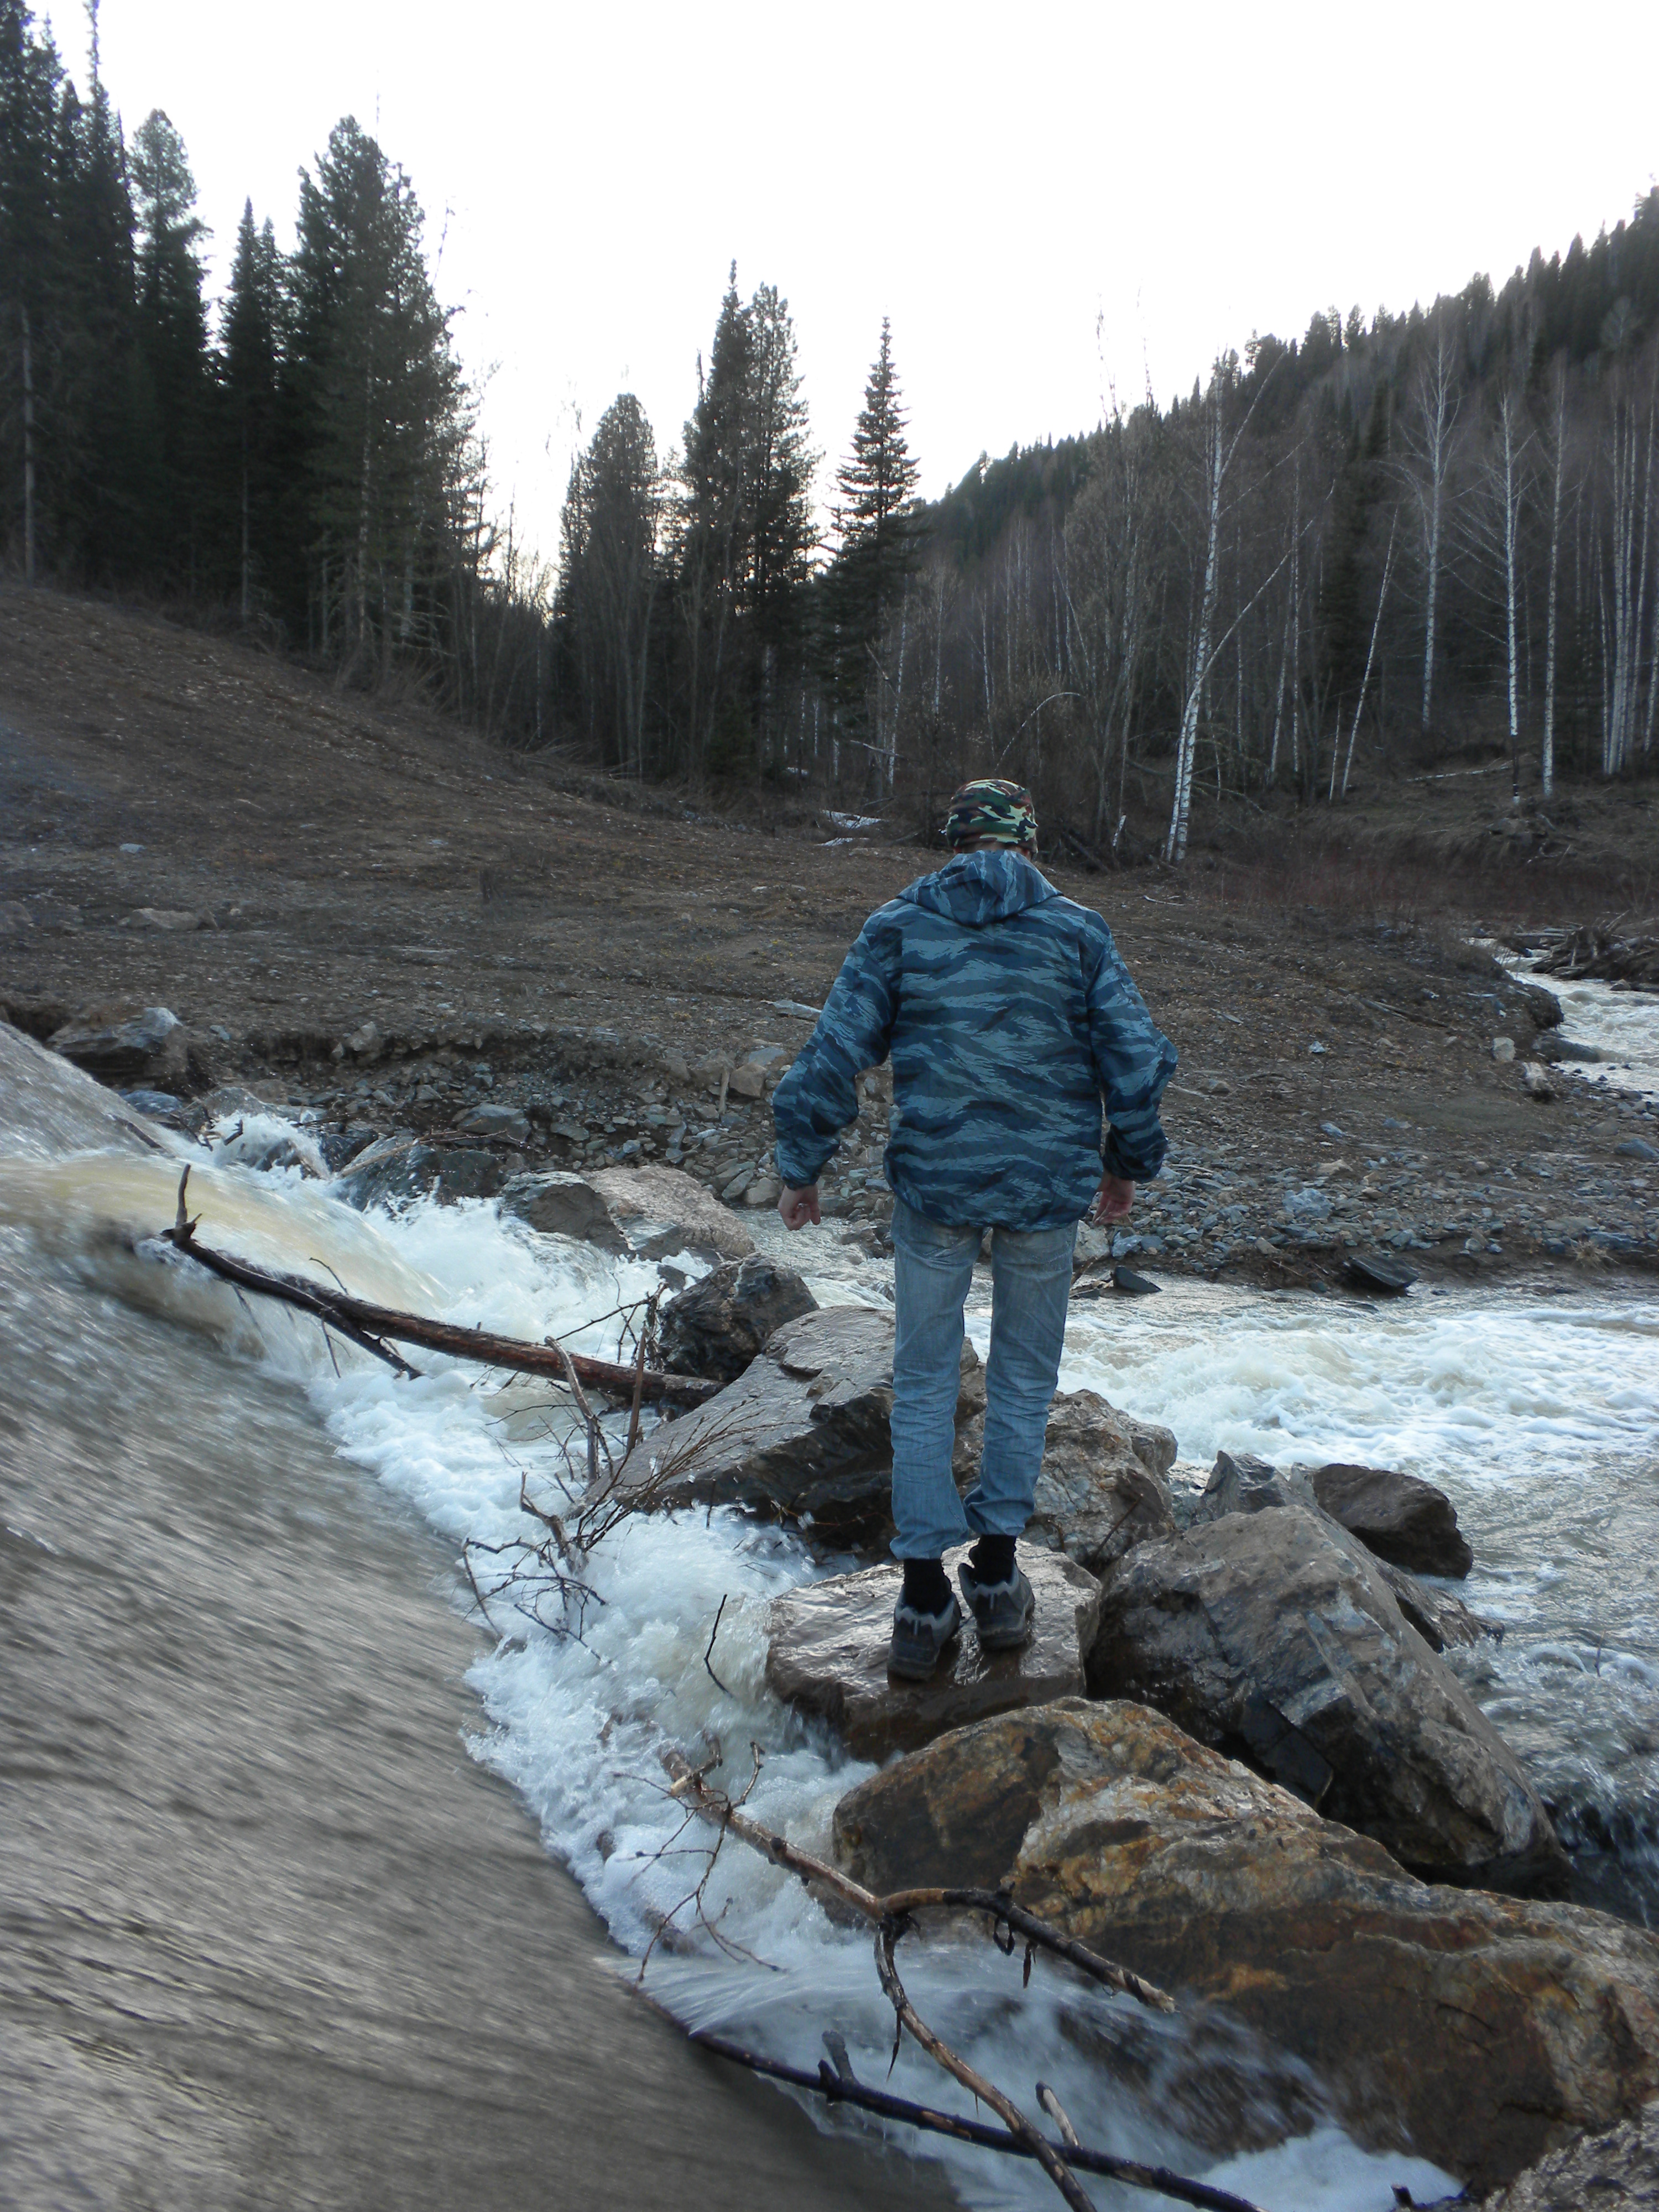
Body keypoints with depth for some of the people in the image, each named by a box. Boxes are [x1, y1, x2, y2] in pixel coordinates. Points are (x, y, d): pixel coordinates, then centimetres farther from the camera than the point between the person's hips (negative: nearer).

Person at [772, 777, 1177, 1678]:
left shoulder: (898, 925, 0)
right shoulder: (1078, 931, 1)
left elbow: (834, 1054, -4)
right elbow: (1138, 1061, 1)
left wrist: (800, 1168, 6)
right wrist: (1127, 1164, 16)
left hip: (932, 1182, 0)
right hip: (1051, 1188, 1)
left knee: (923, 1382, 11)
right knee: (1024, 1379, 17)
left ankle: (925, 1602, 13)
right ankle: (996, 1576, 23)